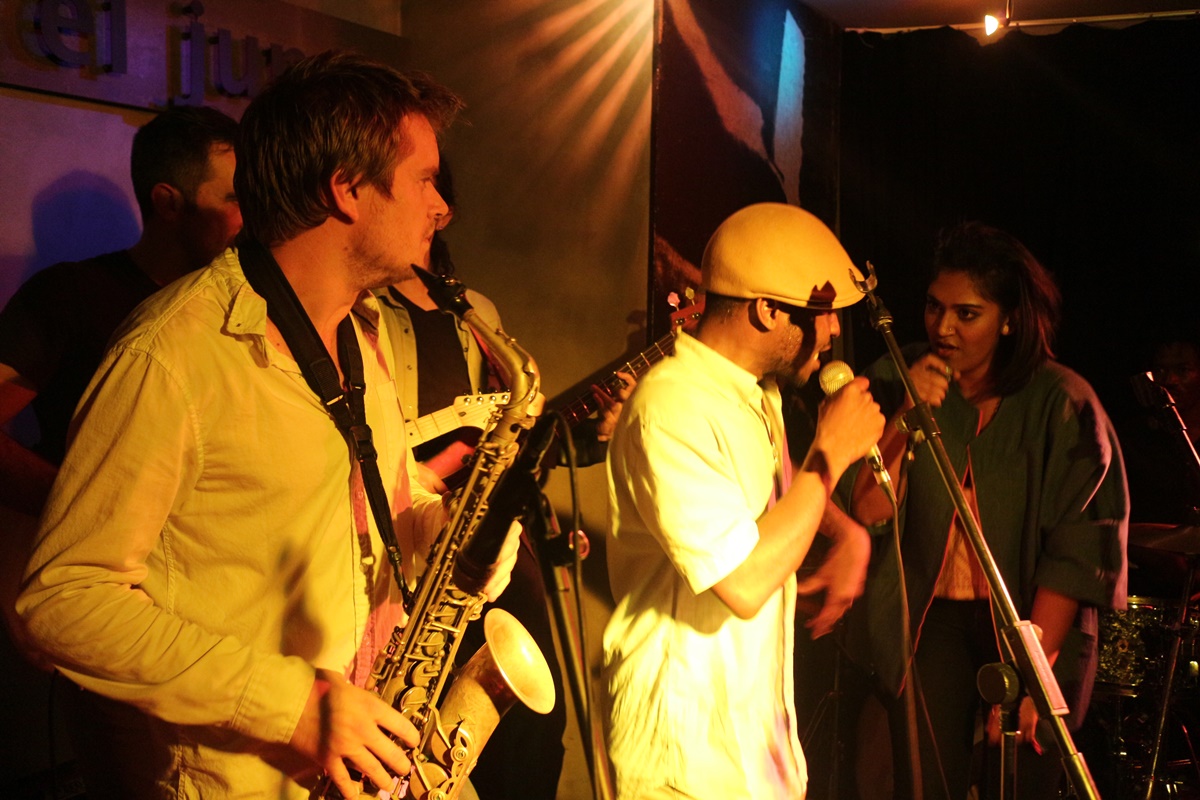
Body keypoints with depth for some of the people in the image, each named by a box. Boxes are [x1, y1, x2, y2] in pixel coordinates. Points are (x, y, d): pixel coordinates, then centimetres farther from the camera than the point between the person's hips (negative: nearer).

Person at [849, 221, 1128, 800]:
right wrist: (907, 415, -22)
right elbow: (868, 510, -8)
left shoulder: (1061, 403, -10)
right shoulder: (897, 382, -3)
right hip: (931, 616, 2)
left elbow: (1075, 550, -13)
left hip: (1036, 624, -1)